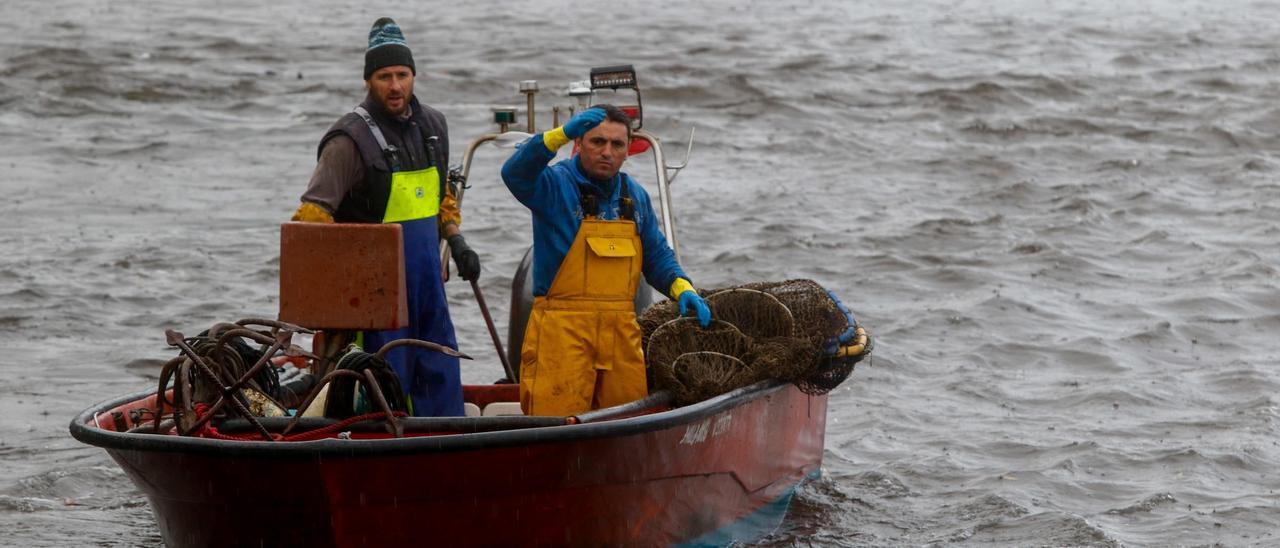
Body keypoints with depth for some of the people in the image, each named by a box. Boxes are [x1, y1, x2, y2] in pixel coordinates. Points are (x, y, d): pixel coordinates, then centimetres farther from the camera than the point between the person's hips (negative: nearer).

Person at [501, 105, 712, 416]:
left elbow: (656, 256, 23)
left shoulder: (635, 196, 16)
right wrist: (562, 135, -37)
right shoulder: (555, 184, -3)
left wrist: (682, 288, 4)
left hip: (621, 330, 6)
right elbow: (515, 174, -24)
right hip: (562, 330, -5)